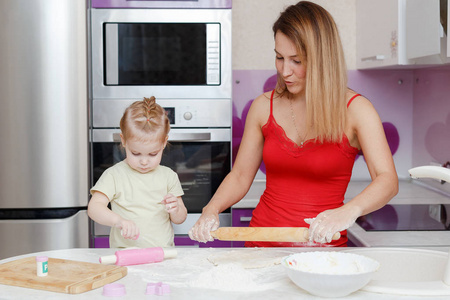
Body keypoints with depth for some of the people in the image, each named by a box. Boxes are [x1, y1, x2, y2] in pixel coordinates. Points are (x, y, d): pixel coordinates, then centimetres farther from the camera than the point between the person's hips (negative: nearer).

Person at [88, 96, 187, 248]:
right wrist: (119, 220, -28)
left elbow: (180, 219, 14)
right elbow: (94, 207, -10)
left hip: (164, 252, 5)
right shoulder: (114, 175, 1)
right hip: (125, 254, -4)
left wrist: (175, 210, -9)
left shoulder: (168, 176, 10)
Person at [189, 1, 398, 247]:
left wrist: (349, 211, -31)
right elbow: (240, 176, 13)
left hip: (322, 247, -2)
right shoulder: (264, 106, 7)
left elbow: (388, 181, -12)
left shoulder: (354, 109, -3)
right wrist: (211, 211, -5)